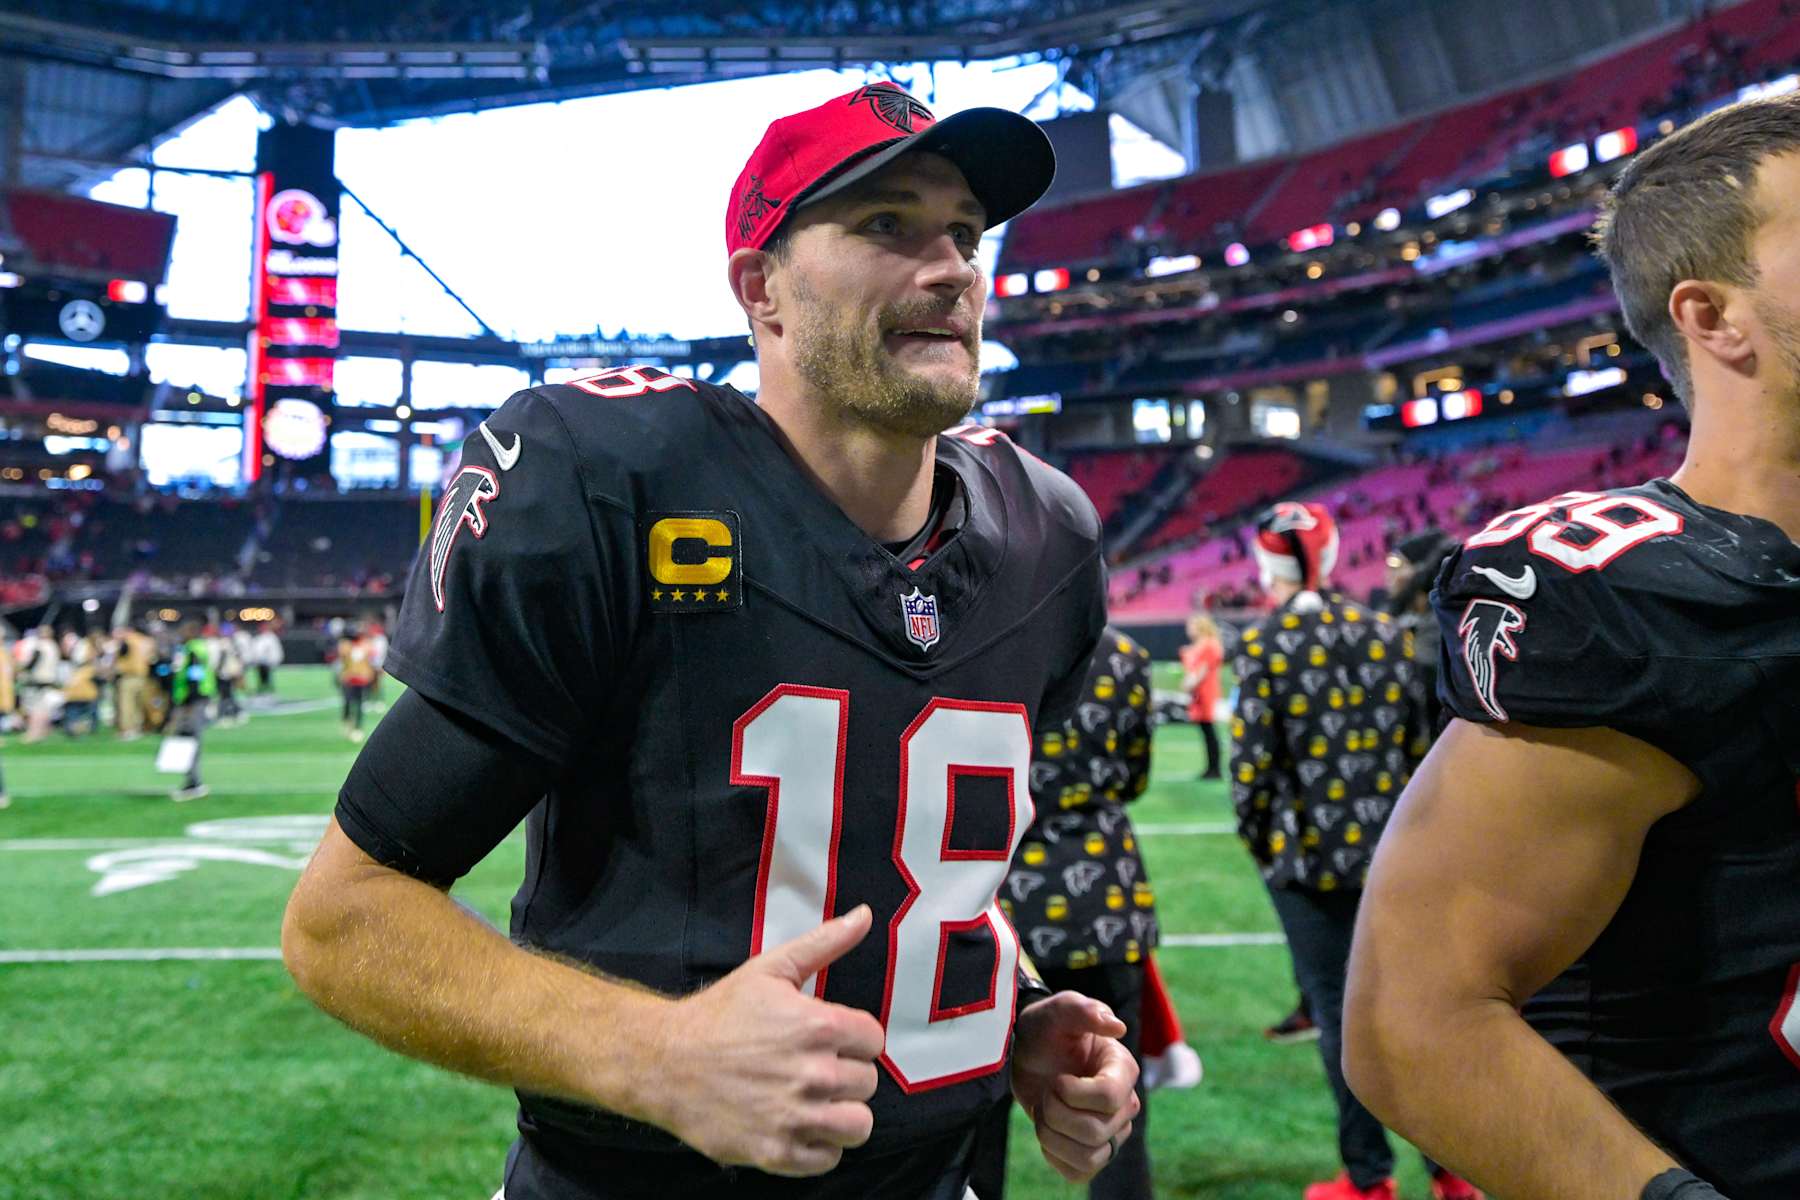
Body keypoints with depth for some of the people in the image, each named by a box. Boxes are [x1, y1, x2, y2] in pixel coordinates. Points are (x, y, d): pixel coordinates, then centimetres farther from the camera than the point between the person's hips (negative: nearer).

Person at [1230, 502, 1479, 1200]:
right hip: (1394, 853, 4)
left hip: (1311, 855, -4)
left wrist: (1257, 840, 3)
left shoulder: (1263, 646, -11)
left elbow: (1253, 760, -12)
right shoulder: (1386, 634, 2)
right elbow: (1420, 742, 4)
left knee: (1337, 1009, 8)